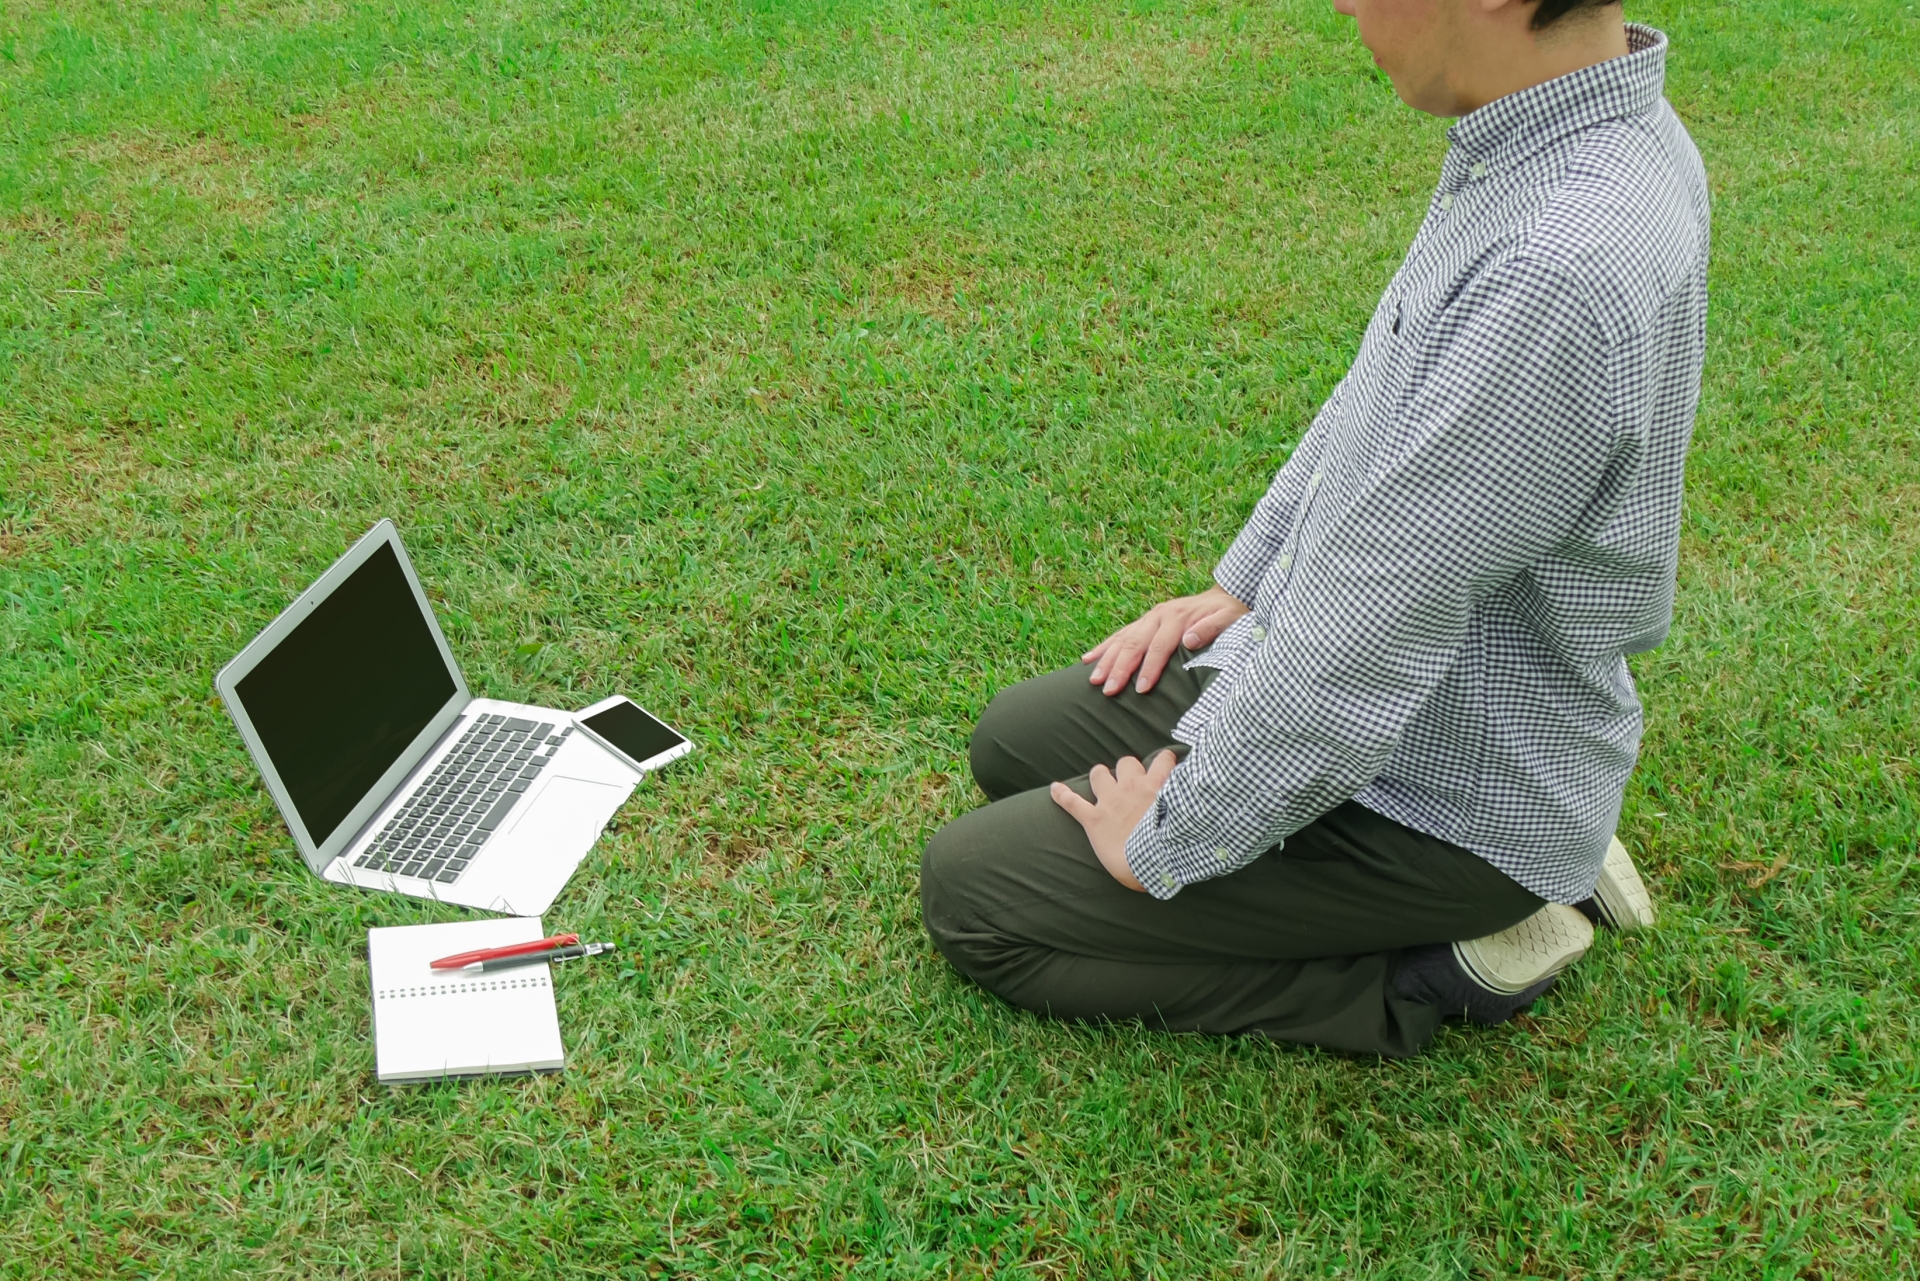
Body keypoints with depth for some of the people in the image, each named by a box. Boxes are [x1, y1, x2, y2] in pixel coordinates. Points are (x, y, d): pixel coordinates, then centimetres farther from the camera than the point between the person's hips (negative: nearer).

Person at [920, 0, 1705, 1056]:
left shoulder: (1557, 274, -36)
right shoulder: (1562, 141, -4)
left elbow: (1359, 655, -30)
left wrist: (1165, 841, -15)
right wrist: (1238, 588, 14)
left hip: (1431, 799, -9)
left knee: (968, 893, -2)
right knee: (1017, 741, 20)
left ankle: (1427, 976, 0)